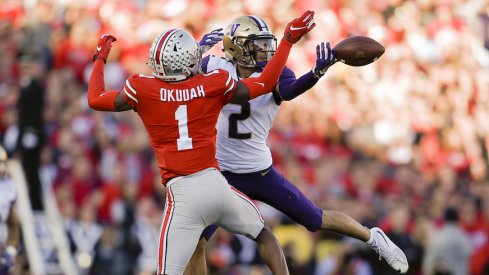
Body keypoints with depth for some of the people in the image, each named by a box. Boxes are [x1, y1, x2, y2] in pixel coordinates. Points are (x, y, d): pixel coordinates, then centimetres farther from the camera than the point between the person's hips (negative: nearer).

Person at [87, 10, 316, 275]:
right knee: (262, 233, 27)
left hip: (183, 193, -2)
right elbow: (264, 83, 11)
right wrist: (288, 40, 21)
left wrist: (100, 58, 26)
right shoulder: (214, 84, -1)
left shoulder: (142, 89, -4)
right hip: (215, 183, 2)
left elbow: (95, 99, 10)